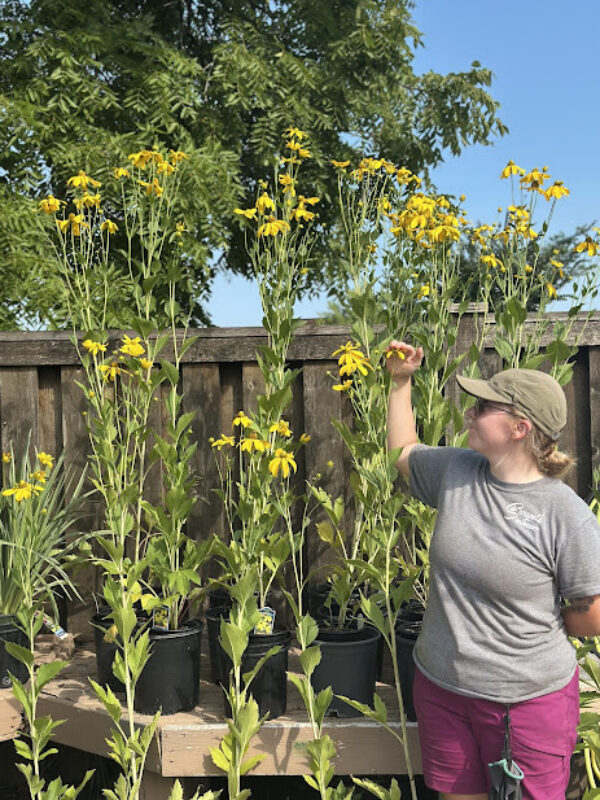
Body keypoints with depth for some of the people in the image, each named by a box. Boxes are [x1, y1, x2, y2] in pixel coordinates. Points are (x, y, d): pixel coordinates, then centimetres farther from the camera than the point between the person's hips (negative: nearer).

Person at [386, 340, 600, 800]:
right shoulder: (456, 470, -4)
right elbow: (403, 451, 18)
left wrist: (531, 629, 2)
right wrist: (401, 382, 15)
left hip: (530, 699, -5)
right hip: (440, 687, 5)